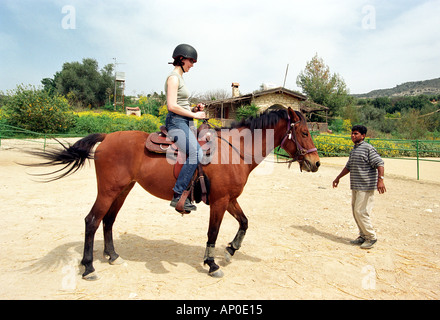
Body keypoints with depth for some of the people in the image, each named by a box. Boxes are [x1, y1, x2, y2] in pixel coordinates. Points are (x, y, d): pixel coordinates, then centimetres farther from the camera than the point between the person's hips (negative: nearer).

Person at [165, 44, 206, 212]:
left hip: (184, 124, 10)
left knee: (199, 154, 5)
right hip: (176, 123, -10)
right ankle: (178, 196, -22)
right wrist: (194, 115, -12)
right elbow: (172, 106, -19)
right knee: (196, 154, -27)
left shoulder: (180, 78, 22)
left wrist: (195, 109, 9)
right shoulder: (173, 77, -7)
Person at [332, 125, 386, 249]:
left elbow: (379, 164, -16)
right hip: (355, 187, 9)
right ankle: (363, 236, 24)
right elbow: (348, 167, 28)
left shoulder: (368, 148, -9)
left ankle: (371, 237, 6)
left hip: (366, 187, -9)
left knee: (361, 212, -9)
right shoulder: (353, 150, 17)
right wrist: (338, 178, 32)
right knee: (355, 211, 12)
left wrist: (380, 179, -28)